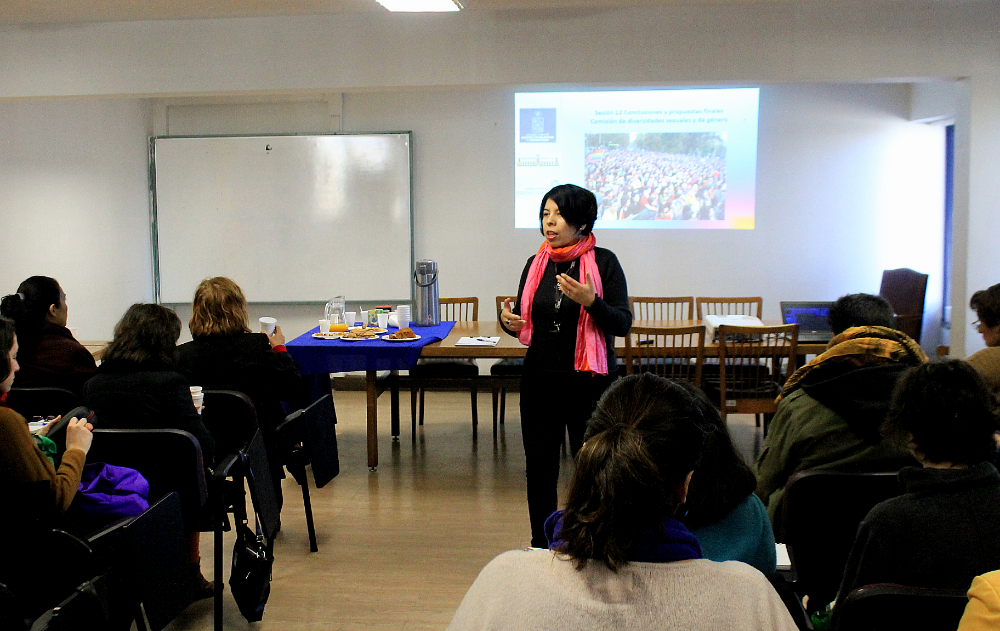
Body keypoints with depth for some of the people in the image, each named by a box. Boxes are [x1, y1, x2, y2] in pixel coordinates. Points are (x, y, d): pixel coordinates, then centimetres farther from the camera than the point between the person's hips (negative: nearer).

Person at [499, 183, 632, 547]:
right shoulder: (536, 264, 7)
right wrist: (509, 321, -6)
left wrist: (590, 301, -27)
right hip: (540, 380, 4)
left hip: (589, 383, -4)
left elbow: (623, 324, -11)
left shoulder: (603, 262, -6)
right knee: (539, 467, 11)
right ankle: (540, 547, 25)